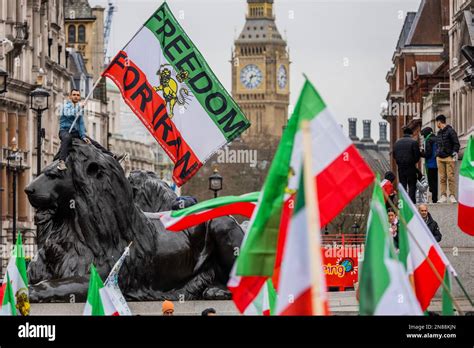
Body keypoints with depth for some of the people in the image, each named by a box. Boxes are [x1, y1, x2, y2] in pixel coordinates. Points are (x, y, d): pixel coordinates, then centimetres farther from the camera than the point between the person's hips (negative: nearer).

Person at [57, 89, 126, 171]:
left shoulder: (80, 109, 15)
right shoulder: (66, 105, 0)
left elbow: (81, 124, 9)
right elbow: (68, 114, -23)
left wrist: (83, 136, -4)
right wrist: (78, 108, -24)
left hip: (76, 132, 7)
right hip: (65, 131, -7)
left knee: (94, 143, 0)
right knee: (67, 138, -41)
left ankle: (113, 157, 0)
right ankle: (62, 162, -58)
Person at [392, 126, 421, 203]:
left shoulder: (397, 142, 8)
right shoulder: (413, 142, -7)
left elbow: (394, 155, 9)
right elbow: (417, 155, -8)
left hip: (400, 167, 4)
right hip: (411, 167, -4)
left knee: (402, 184, 9)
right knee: (412, 185, 1)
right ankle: (412, 202, -6)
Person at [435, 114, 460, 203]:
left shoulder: (450, 131, -4)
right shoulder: (439, 132, 18)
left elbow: (456, 144, -5)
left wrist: (455, 153, -15)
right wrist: (437, 154, 19)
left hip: (449, 157, -6)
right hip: (440, 158, 6)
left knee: (450, 177, -7)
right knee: (442, 178, 2)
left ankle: (452, 195, -5)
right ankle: (443, 196, 2)